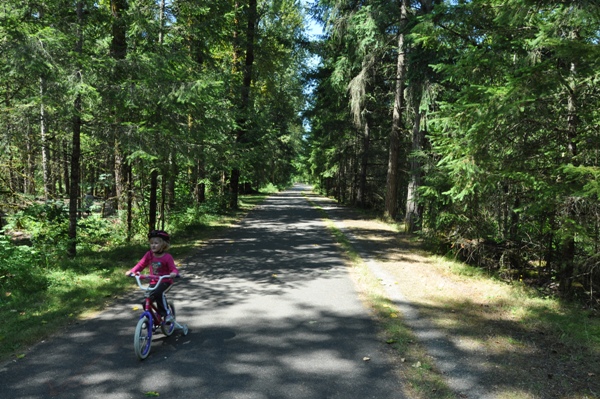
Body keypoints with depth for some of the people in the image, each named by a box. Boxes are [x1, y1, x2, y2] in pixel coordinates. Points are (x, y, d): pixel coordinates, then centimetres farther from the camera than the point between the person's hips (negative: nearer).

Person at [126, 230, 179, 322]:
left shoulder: (167, 257, -13)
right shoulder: (149, 254, -2)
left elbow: (173, 269, -14)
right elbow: (141, 264, 4)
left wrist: (174, 273, -37)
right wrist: (131, 271, -11)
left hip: (165, 281, -5)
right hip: (153, 282, 5)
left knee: (159, 293, -33)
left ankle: (166, 313, -19)